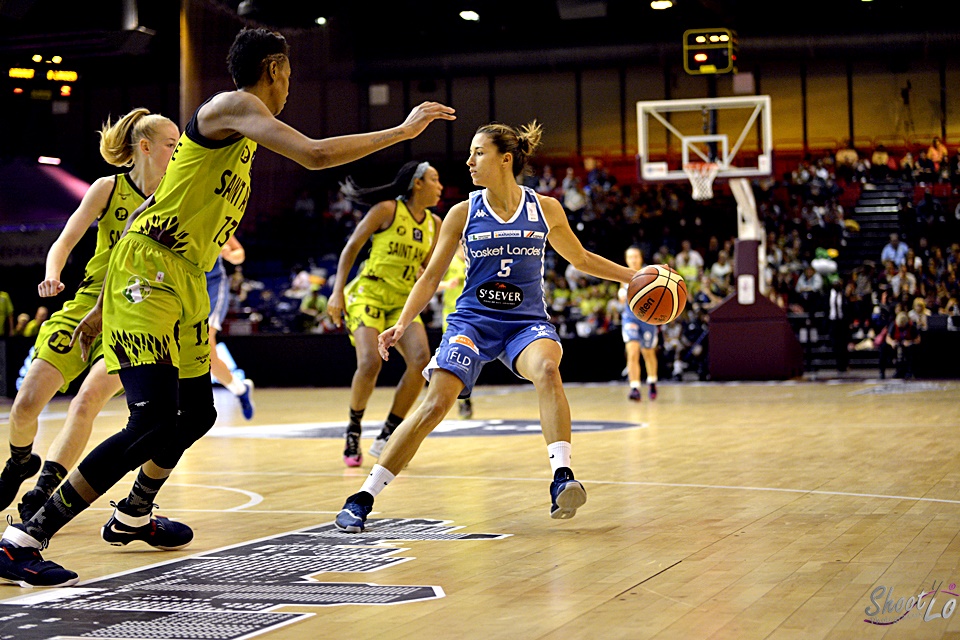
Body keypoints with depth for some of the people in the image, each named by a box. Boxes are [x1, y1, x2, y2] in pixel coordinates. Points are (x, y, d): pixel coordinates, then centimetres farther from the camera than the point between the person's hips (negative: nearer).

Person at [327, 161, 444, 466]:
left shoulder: (434, 223, 9)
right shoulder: (388, 209, -7)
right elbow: (351, 248, -4)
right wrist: (338, 291, -11)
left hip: (403, 300, 5)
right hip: (368, 293, -5)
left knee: (421, 359, -19)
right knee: (370, 362, -24)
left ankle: (387, 436, -7)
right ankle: (353, 430, 1)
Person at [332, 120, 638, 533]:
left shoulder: (545, 209, 1)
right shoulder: (463, 213, 0)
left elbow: (580, 259, 17)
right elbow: (432, 275, 4)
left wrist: (633, 276, 11)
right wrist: (402, 324, -8)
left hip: (527, 321, 0)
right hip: (472, 319, 0)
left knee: (546, 368, -35)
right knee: (436, 402, -17)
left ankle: (562, 478, -37)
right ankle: (363, 498, -8)